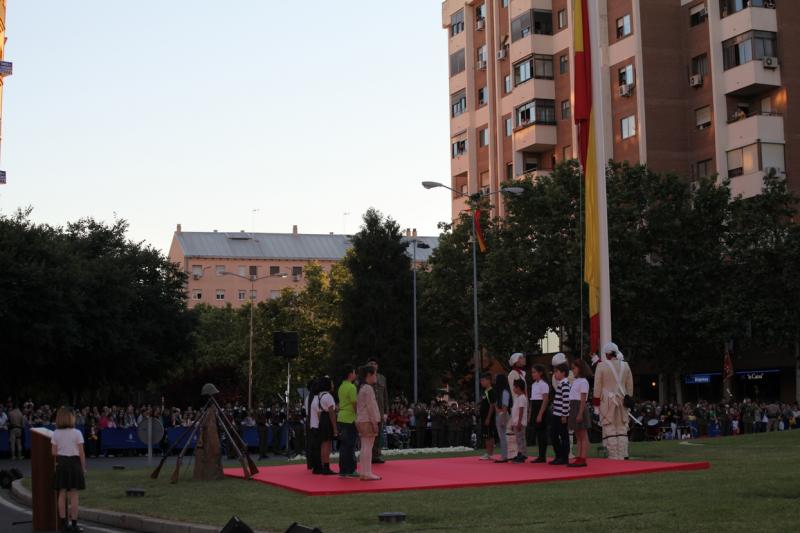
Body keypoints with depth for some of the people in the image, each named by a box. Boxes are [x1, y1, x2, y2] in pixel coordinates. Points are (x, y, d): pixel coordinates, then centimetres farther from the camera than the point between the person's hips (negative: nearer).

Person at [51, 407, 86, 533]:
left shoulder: (56, 434, 1)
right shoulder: (77, 433, -8)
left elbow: (54, 453, 0)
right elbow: (81, 453, -7)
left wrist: (57, 463, 14)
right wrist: (83, 468, 2)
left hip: (61, 464, 3)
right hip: (74, 463, -3)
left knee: (62, 494, 7)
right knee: (74, 495, 1)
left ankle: (64, 523, 9)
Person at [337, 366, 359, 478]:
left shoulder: (341, 387, 13)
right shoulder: (351, 387, -13)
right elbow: (355, 404, -15)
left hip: (341, 418, 8)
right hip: (350, 419, -8)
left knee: (344, 444, 12)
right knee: (350, 445, -4)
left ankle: (343, 470, 15)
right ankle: (350, 470, -1)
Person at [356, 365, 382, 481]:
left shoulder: (361, 388, 15)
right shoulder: (368, 388, -15)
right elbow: (370, 407, -18)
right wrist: (375, 422, -15)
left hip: (361, 421, 10)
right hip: (368, 421, -10)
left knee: (364, 447, 11)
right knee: (368, 447, -7)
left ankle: (364, 473, 14)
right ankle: (367, 473, -6)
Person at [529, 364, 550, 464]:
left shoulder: (543, 384, -10)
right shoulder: (534, 384, 14)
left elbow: (545, 400, -15)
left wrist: (540, 414, -19)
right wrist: (530, 414, 13)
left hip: (541, 409, -8)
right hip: (534, 409, 8)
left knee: (542, 432, -5)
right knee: (537, 433, 8)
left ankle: (543, 456, -1)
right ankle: (541, 456, 12)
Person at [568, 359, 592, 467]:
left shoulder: (583, 382, -11)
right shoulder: (575, 381, 17)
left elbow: (583, 399, -16)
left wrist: (580, 413, -21)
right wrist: (574, 412, 15)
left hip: (580, 409, -9)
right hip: (574, 409, 9)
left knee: (583, 436, -5)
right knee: (578, 436, 10)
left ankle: (583, 459, -6)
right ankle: (579, 458, 13)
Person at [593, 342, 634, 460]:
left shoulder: (601, 366, -7)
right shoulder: (625, 366, 6)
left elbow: (598, 385, -4)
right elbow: (629, 385, 10)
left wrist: (596, 399, 3)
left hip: (607, 400, -4)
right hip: (622, 400, 4)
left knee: (610, 429, -1)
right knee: (622, 428, 9)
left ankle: (614, 456, -3)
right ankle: (623, 455, 8)